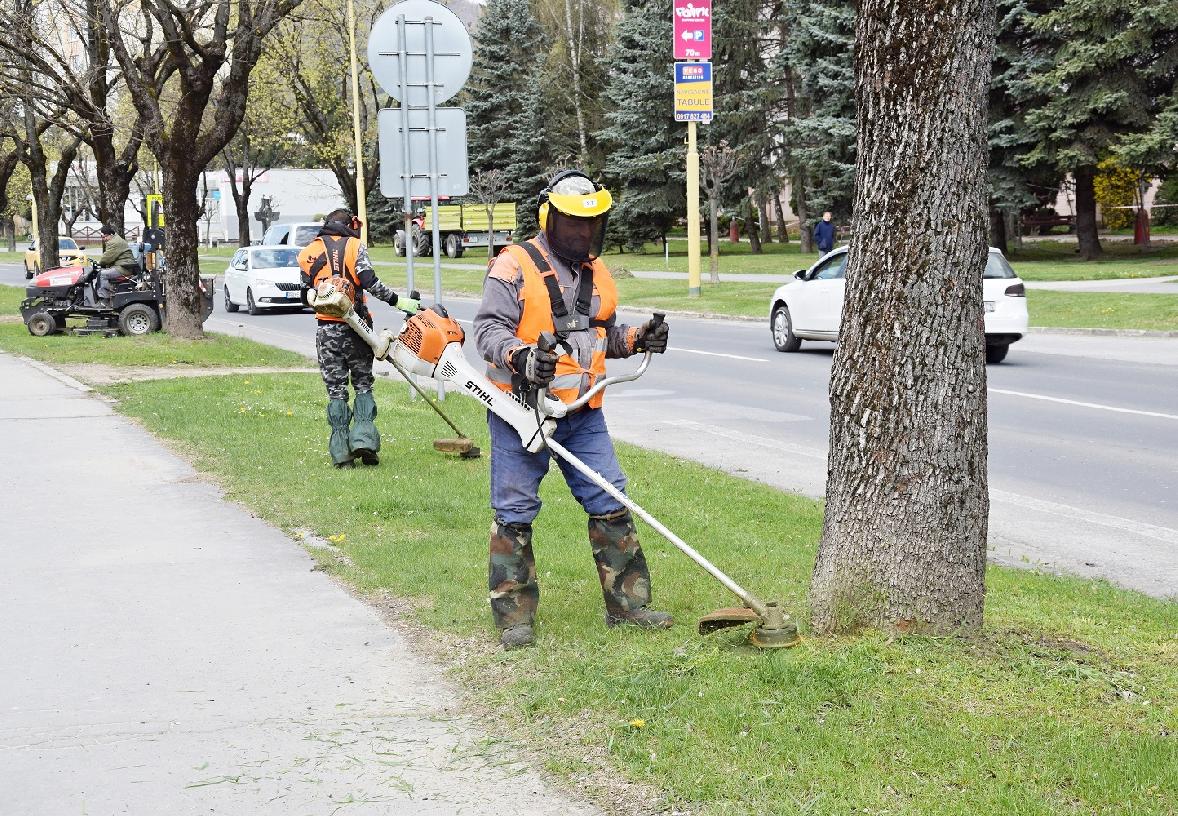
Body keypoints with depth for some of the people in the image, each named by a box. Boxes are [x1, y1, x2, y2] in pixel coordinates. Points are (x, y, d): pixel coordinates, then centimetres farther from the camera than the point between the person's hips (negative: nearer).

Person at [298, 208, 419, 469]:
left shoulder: (308, 253, 7)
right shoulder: (354, 245, -1)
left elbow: (306, 296, 7)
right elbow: (370, 282, -14)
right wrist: (399, 301, -11)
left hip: (327, 330, 2)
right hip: (355, 328, -2)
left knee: (336, 390, 6)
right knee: (363, 384, 11)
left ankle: (341, 452, 3)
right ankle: (364, 439, -4)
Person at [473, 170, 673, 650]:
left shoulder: (596, 273, 14)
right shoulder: (515, 267, -8)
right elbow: (489, 328, -14)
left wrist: (637, 338, 4)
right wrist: (519, 357, -33)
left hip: (583, 416, 6)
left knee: (610, 504, 5)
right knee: (515, 514, 0)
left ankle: (627, 603, 15)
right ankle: (514, 616, 7)